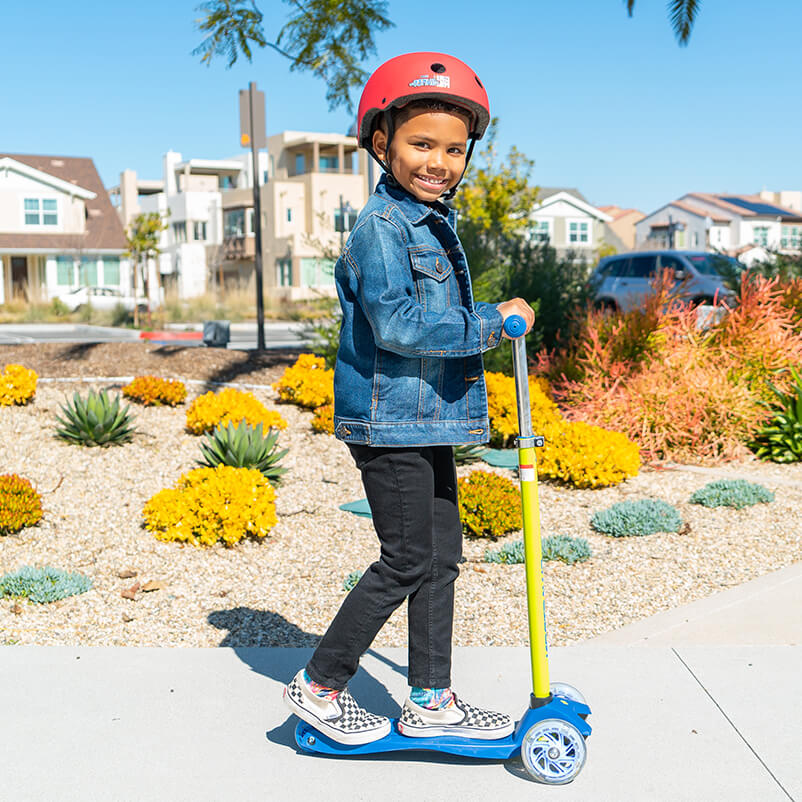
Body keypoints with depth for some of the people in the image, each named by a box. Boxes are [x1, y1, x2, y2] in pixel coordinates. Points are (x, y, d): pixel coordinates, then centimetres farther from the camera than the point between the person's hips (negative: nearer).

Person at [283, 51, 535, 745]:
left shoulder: (436, 223, 16)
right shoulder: (381, 225, -15)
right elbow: (397, 324, -25)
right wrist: (493, 323, -19)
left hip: (426, 418, 10)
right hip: (388, 420, -9)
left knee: (442, 557, 12)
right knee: (407, 563, -3)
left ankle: (432, 702, 25)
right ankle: (318, 686, 15)